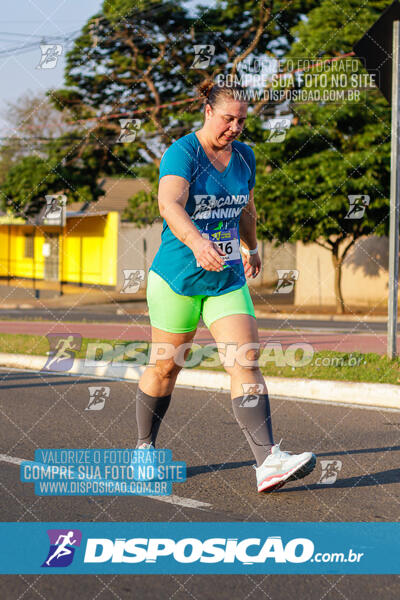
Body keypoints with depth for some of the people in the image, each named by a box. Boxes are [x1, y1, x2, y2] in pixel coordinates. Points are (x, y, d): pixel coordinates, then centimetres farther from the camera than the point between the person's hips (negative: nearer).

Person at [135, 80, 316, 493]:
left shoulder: (244, 156, 6)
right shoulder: (181, 153, -14)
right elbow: (169, 204, -33)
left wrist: (251, 248, 36)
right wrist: (197, 243, -50)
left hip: (227, 280, 4)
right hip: (177, 277, -4)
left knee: (246, 361, -11)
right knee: (165, 366, 9)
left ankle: (268, 463, -19)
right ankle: (145, 449, 31)